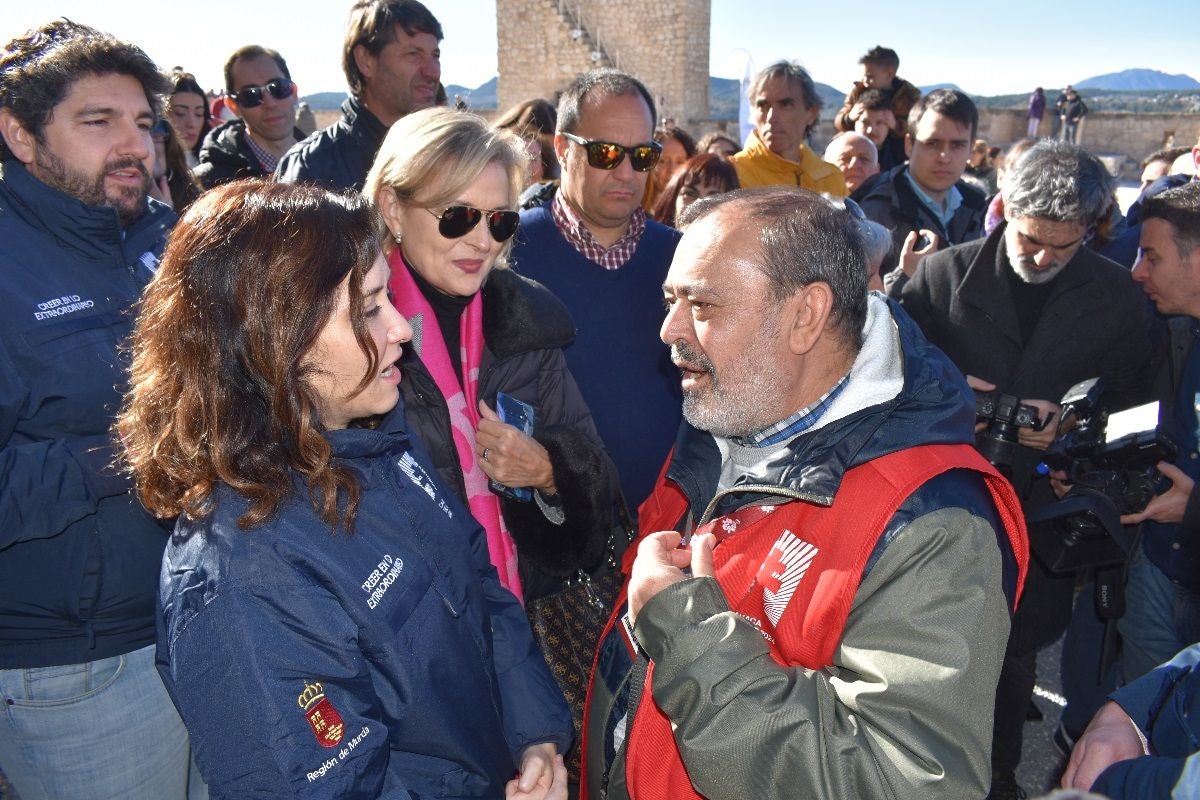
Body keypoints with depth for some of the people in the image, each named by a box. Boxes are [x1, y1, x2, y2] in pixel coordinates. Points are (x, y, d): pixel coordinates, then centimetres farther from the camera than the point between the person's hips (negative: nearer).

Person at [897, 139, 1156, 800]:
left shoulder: (1114, 294, -1)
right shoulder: (945, 272, -5)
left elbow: (1131, 400, 6)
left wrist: (1070, 422, -13)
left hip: (1045, 504, 1)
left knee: (1016, 650, 16)